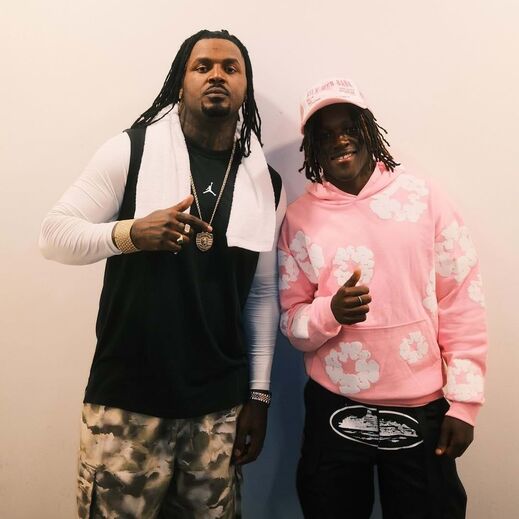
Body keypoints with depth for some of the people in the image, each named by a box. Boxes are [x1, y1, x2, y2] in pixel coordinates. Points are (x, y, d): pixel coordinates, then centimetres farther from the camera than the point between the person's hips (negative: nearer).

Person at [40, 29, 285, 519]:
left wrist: (258, 394, 6)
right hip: (127, 398, -2)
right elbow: (54, 234, -5)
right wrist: (131, 233, -24)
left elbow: (262, 295, 8)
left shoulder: (266, 184, 5)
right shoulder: (131, 150, -3)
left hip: (220, 405, 3)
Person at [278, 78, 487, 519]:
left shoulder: (424, 198, -4)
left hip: (422, 410, 0)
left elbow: (462, 304, -2)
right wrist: (331, 312, -21)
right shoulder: (300, 217, -1)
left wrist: (463, 402, -3)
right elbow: (291, 321, 0)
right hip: (333, 409, 1)